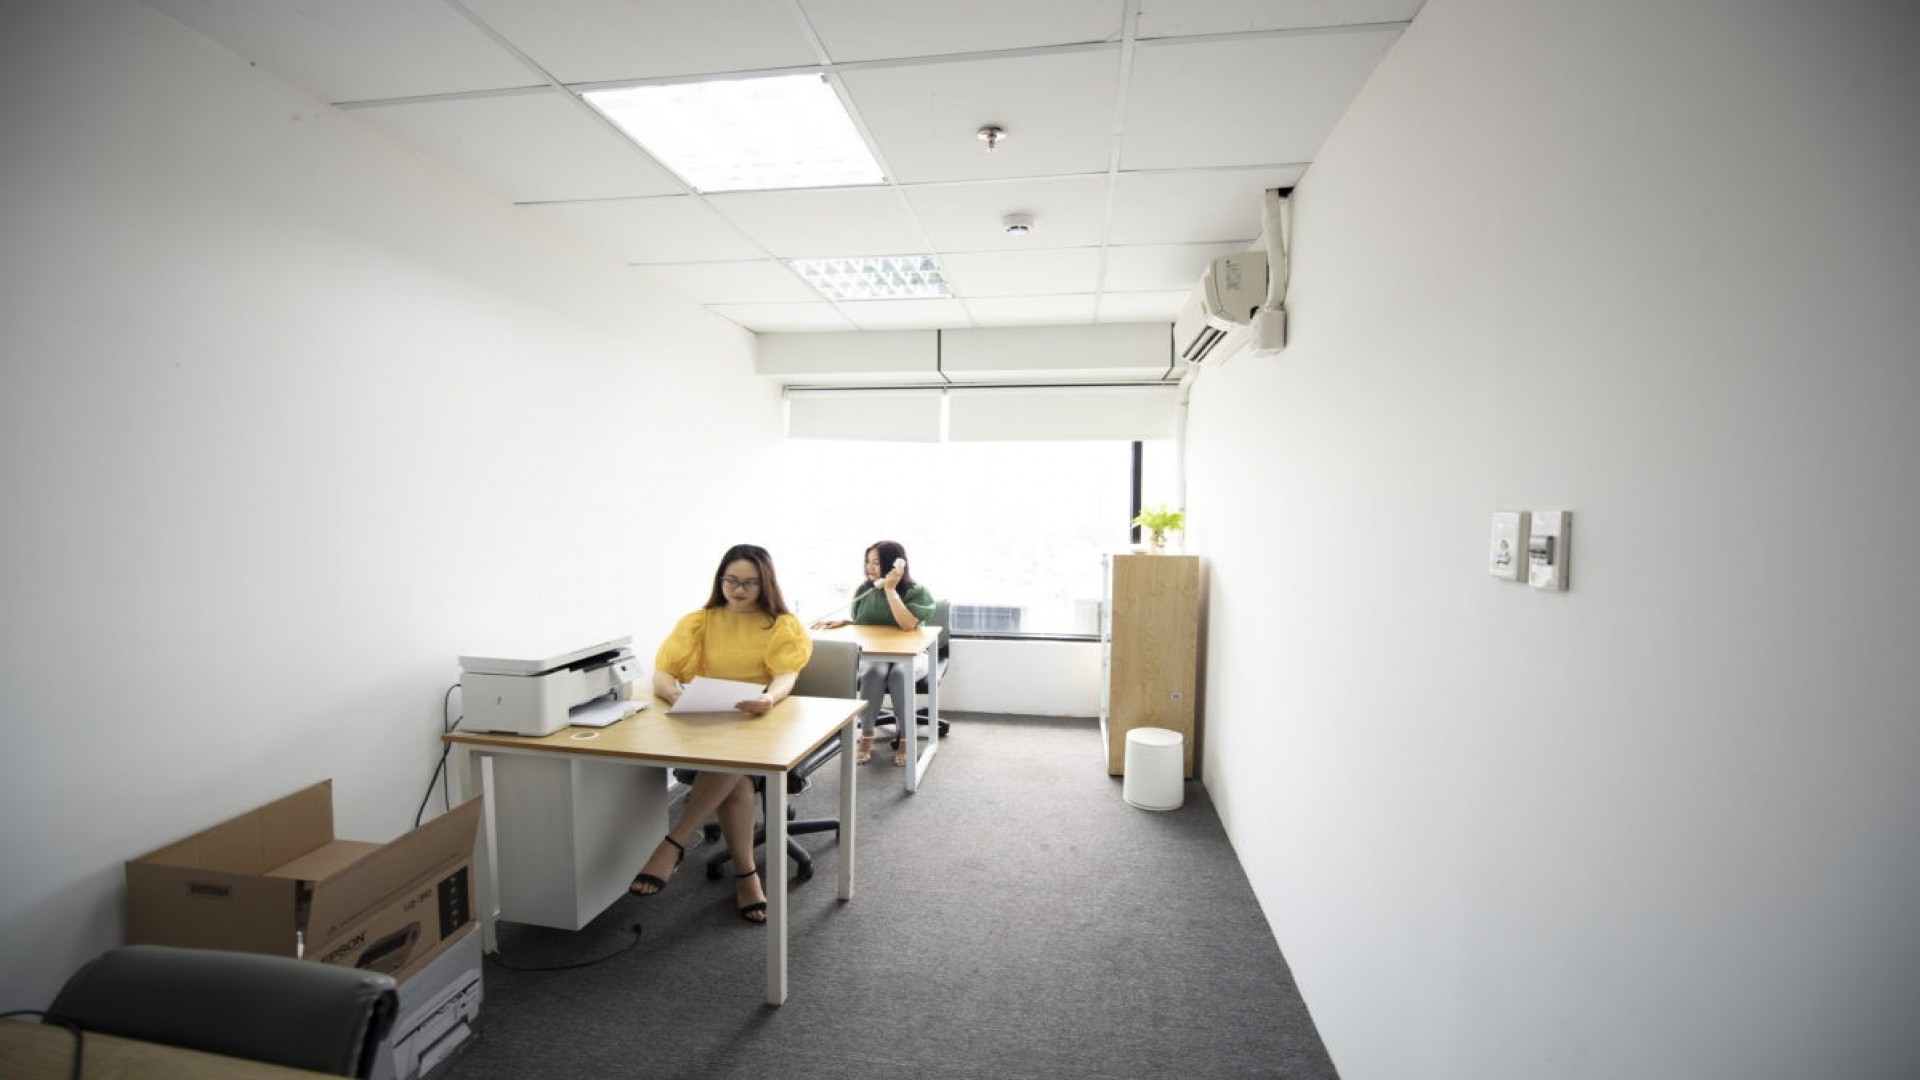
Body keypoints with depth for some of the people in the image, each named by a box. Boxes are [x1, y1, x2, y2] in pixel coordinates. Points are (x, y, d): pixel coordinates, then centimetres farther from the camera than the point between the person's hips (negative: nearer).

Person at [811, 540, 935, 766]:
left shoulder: (917, 592, -11)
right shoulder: (865, 590, 2)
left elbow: (908, 624, -28)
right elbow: (859, 624, 14)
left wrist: (890, 589, -26)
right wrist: (841, 622, -8)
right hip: (873, 655, 3)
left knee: (900, 674, -36)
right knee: (874, 672, -33)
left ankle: (906, 739, -20)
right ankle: (866, 736, -19)